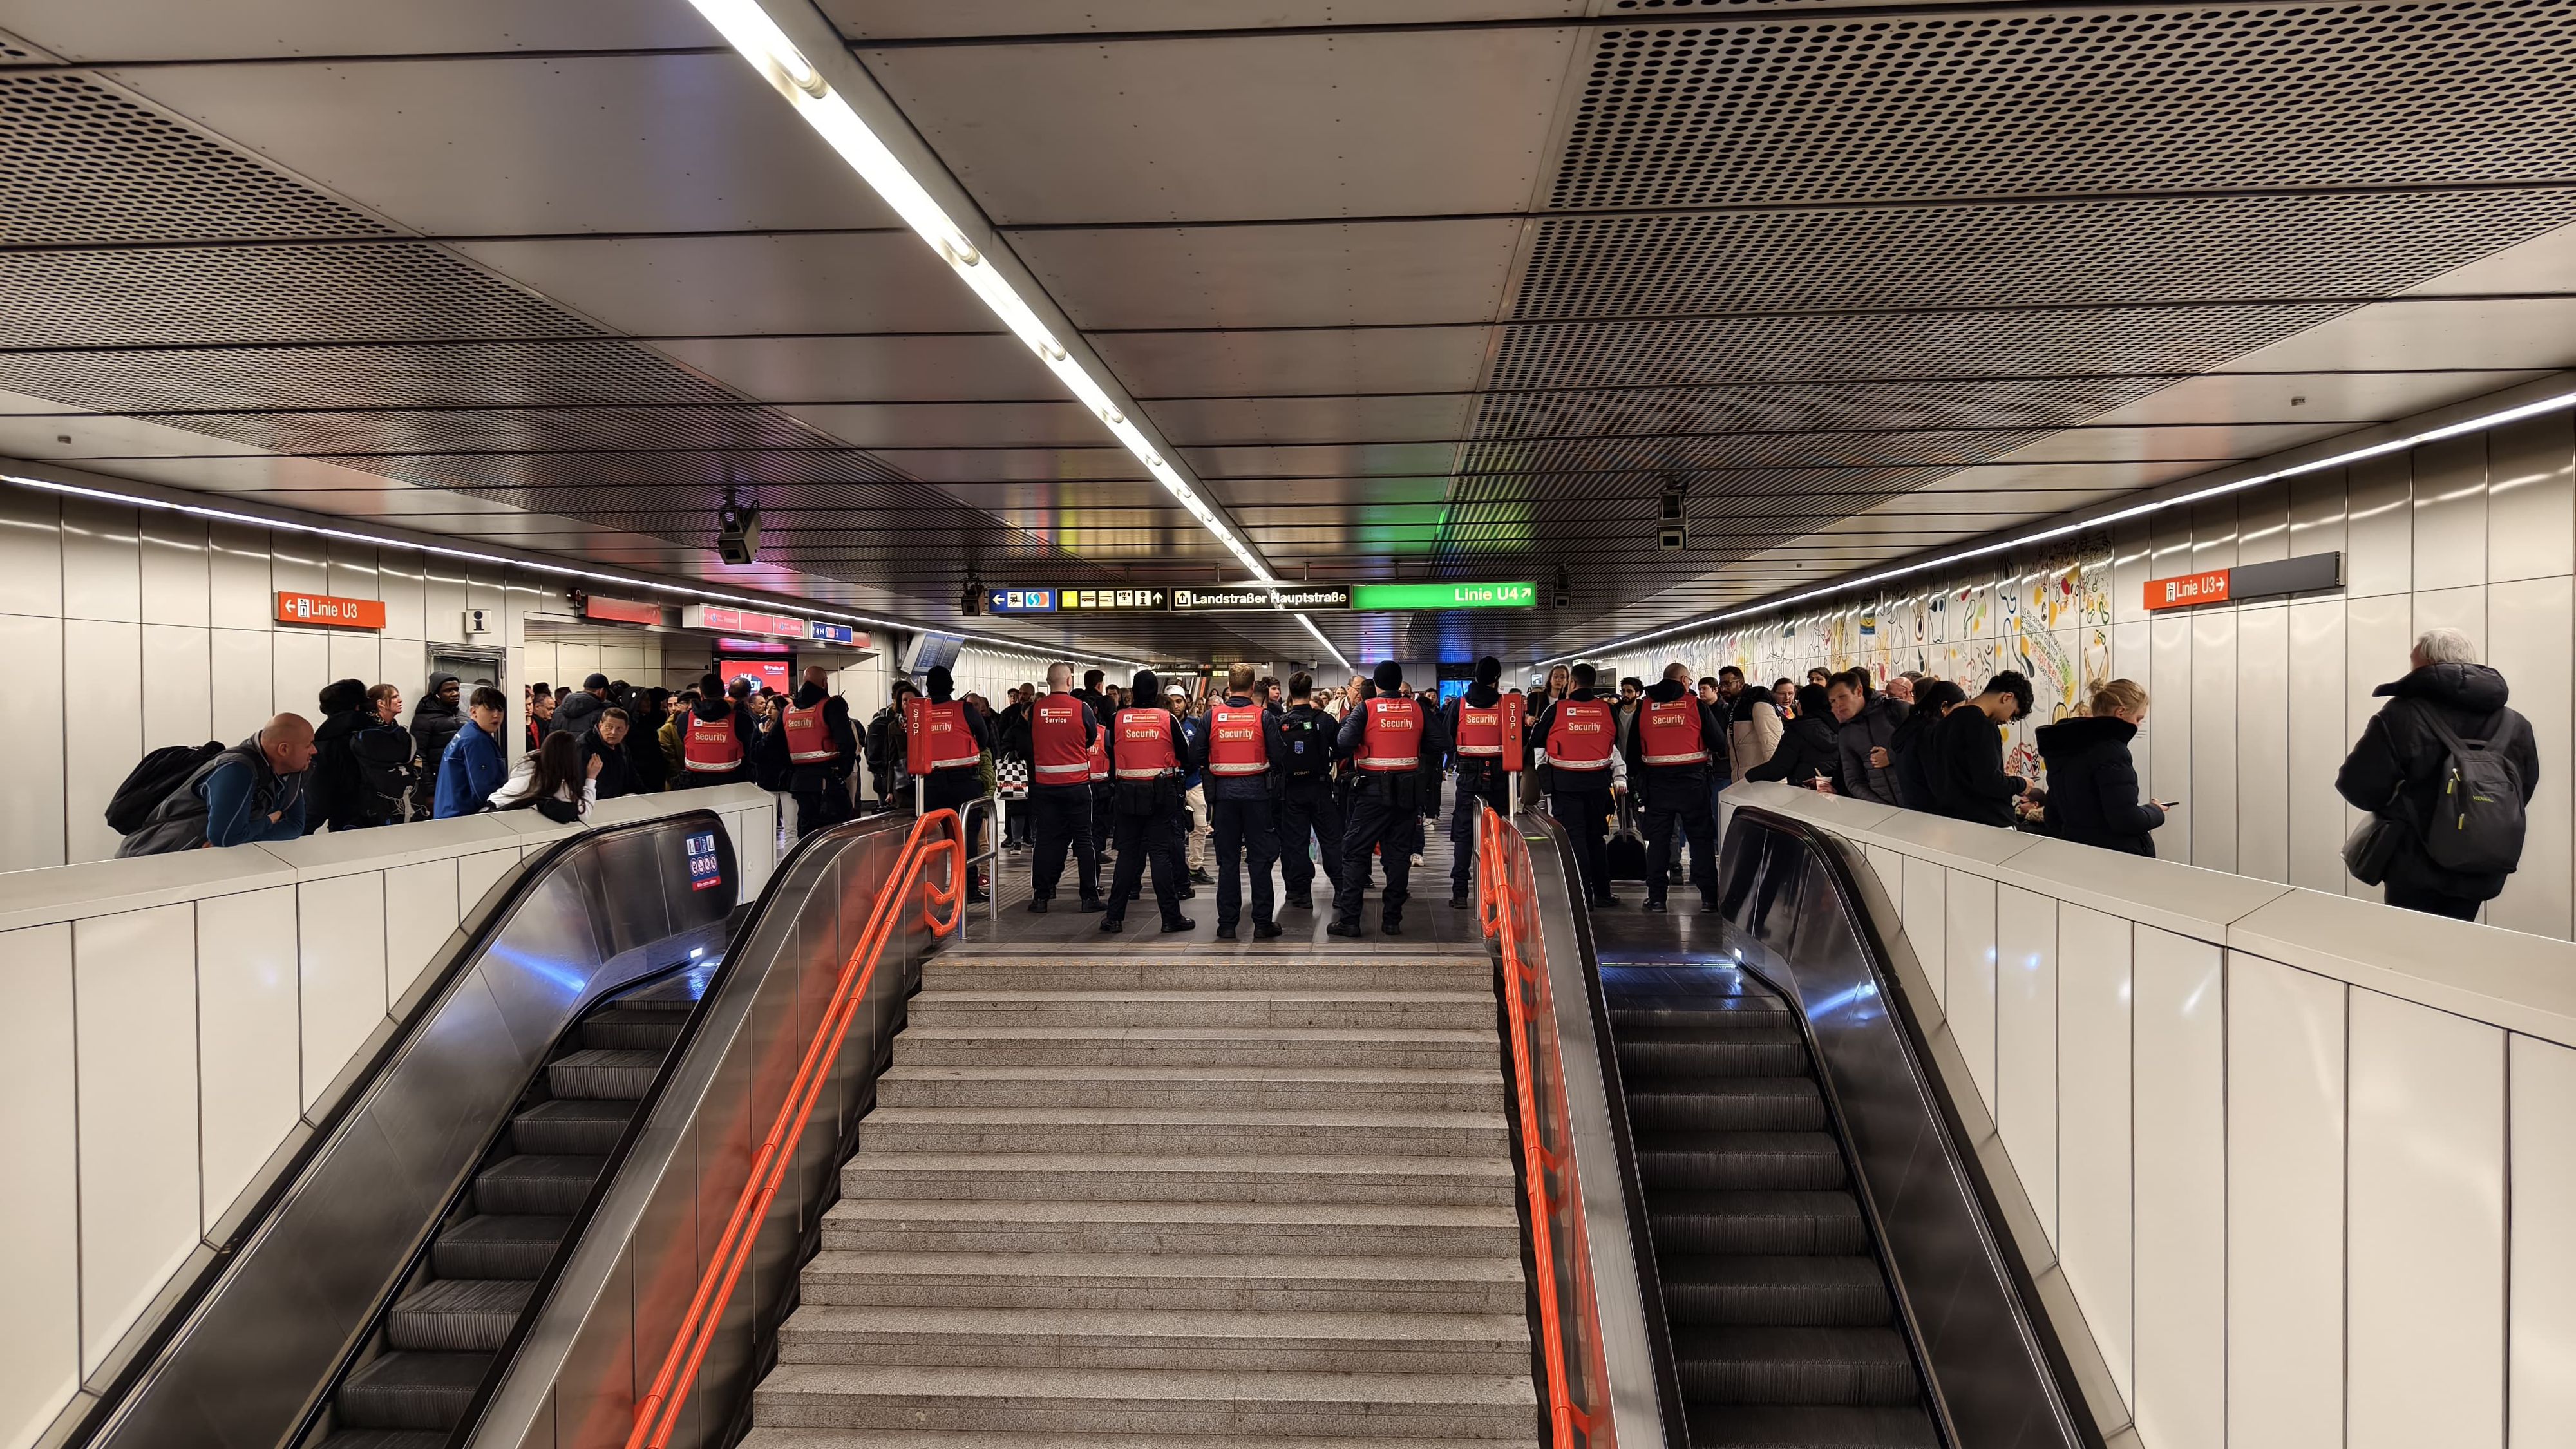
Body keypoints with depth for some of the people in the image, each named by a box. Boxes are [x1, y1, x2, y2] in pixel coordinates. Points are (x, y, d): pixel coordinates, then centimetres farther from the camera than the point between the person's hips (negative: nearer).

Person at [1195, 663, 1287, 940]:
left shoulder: (1213, 715, -3)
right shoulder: (1263, 716, -7)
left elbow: (1195, 756, -3)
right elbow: (1280, 755, -9)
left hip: (1223, 792, 1)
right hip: (1257, 791, -1)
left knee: (1227, 860, 8)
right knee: (1260, 858, 5)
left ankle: (1227, 924, 10)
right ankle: (1262, 923, 7)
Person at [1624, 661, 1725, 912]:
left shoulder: (1644, 706, 4)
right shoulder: (1695, 705, -3)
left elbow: (1633, 747, 10)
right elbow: (1719, 742, 1)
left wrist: (1635, 776, 20)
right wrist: (1715, 755, 23)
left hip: (1656, 780, 2)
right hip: (1691, 780, -2)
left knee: (1658, 838, 7)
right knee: (1701, 837, 5)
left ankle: (1656, 896, 7)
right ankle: (1709, 895, 5)